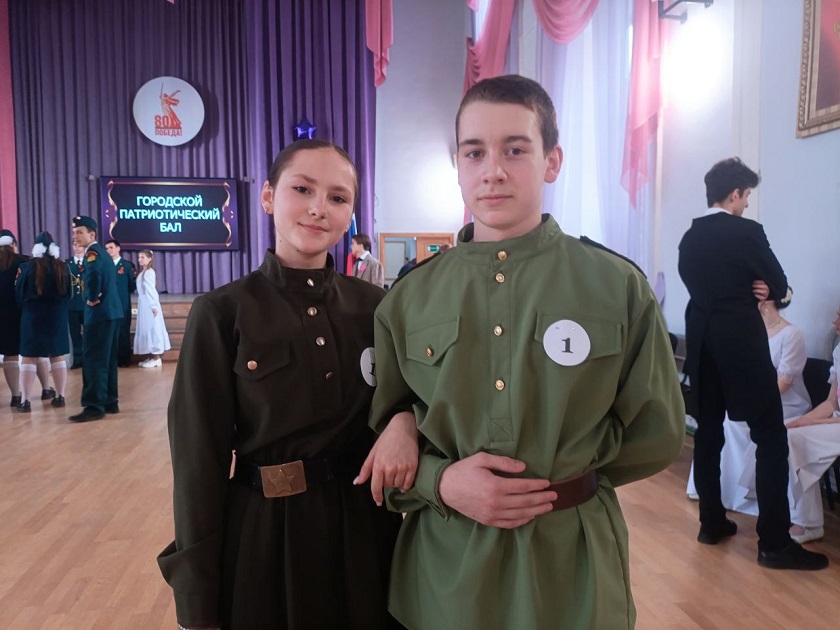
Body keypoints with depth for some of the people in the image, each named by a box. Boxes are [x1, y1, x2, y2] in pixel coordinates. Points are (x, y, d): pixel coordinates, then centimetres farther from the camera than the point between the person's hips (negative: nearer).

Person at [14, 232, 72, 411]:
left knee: (28, 358, 1)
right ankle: (60, 396, 11)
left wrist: (26, 308, 14)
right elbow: (68, 293, 7)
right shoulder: (62, 267, -1)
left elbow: (19, 293, -2)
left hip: (33, 316, -2)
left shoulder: (28, 266, -8)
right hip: (57, 316, 3)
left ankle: (25, 401, -1)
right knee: (57, 356, 9)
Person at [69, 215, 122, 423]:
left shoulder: (92, 252, -12)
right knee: (106, 359, 13)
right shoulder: (102, 252, 18)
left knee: (93, 360, -7)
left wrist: (92, 298, -20)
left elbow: (94, 274, -34)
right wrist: (98, 295, 12)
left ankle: (95, 406, -5)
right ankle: (110, 402, 19)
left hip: (99, 313, -10)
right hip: (111, 312, 10)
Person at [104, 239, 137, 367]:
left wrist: (124, 293, 0)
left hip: (123, 304, -3)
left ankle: (124, 360, 6)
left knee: (123, 331, 1)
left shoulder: (128, 265, 2)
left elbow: (133, 284, 2)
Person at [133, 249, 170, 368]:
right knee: (147, 329, 10)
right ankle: (152, 357, 14)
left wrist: (153, 306, -21)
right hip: (144, 304, 9)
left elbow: (151, 289, -17)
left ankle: (157, 358, -3)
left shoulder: (149, 272, -12)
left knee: (152, 329, -6)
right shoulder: (143, 272, 16)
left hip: (149, 304, -9)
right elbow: (143, 289, 13)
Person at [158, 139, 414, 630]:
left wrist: (405, 420, -19)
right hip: (266, 534, -3)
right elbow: (202, 461, -9)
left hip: (365, 529, 3)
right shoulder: (223, 313, -10)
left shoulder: (373, 305, -2)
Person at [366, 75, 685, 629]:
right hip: (445, 560, 1)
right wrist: (441, 480, -14)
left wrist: (564, 475, -6)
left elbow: (657, 435, 1)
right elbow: (379, 431, 3)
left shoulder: (618, 287, -7)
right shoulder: (410, 299, -3)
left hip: (571, 562, 0)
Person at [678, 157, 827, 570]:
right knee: (771, 437, -1)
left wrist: (748, 289, 8)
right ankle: (774, 542, 2)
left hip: (701, 340, 7)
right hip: (741, 342, -7)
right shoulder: (748, 231, -10)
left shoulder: (689, 237, 8)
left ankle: (712, 522, 20)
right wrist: (768, 290, 18)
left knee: (708, 431, 12)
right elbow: (780, 287, -3)